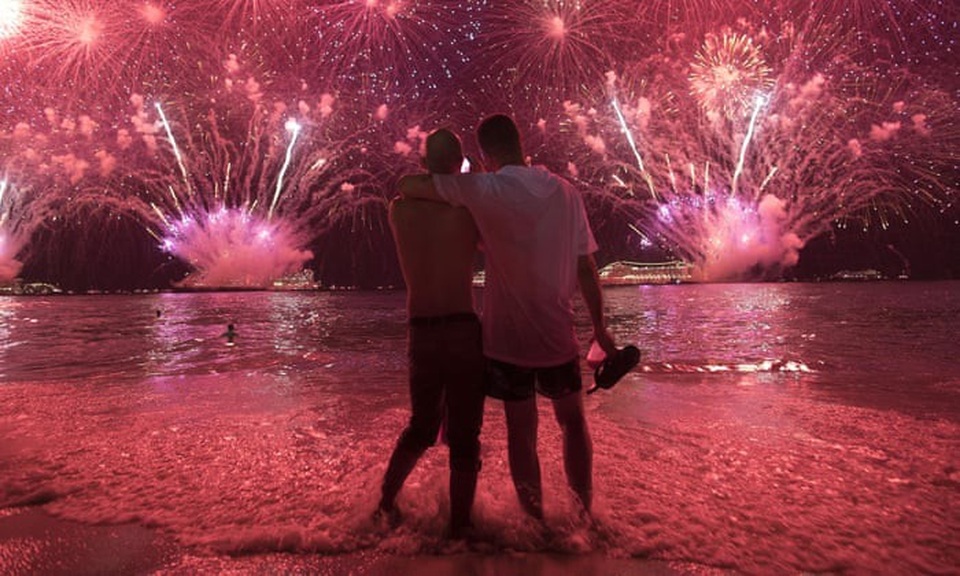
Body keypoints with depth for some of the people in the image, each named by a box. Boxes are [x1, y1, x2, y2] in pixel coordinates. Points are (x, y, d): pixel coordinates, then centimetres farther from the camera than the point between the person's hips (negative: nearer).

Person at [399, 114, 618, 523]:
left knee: (521, 430, 12)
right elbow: (587, 269, 1)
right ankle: (584, 512, 31)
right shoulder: (565, 192, 0)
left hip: (508, 336, -3)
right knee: (573, 422, 21)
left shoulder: (486, 190, -10)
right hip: (558, 335, 3)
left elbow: (408, 185, -7)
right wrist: (600, 328, 10)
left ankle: (536, 520, 24)